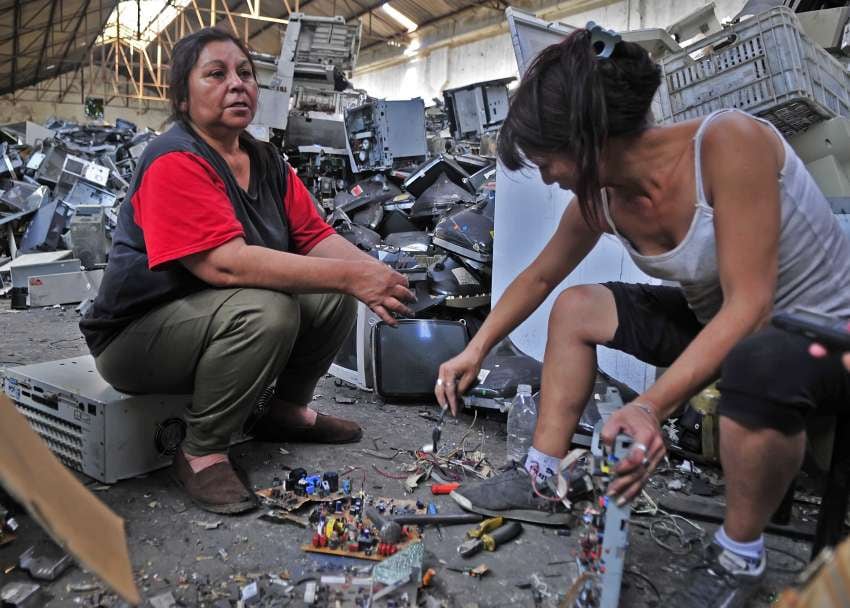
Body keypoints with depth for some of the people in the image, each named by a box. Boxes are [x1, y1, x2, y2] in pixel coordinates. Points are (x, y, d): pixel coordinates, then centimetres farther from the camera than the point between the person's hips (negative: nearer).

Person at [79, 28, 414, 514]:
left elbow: (316, 236, -3)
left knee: (335, 296, -5)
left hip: (219, 317, 8)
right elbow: (227, 263, -34)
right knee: (265, 310, -33)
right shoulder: (175, 162, -21)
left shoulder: (267, 161, 3)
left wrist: (374, 273, -24)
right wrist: (351, 276, -36)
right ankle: (201, 453, -14)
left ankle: (289, 409, 13)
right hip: (137, 335, -7)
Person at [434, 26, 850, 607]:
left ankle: (738, 558, -12)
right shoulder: (601, 199, -10)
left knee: (759, 362, -40)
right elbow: (539, 276, 7)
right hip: (722, 325, 7)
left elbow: (748, 304, -32)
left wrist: (651, 407, -41)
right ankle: (543, 482, 6)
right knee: (577, 307, 2)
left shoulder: (728, 141, -29)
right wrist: (475, 352, 9)